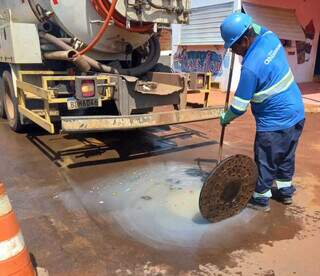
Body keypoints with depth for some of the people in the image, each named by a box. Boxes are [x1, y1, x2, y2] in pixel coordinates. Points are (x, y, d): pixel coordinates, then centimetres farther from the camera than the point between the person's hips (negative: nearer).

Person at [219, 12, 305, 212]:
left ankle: (261, 198, 26)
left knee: (265, 162, 9)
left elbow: (240, 106, -18)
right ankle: (285, 190, 40)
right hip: (297, 112, 9)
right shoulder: (271, 38, -3)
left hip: (275, 122, -9)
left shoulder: (250, 67, -26)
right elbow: (259, 29, 26)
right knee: (286, 156, 23)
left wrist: (225, 118, -2)